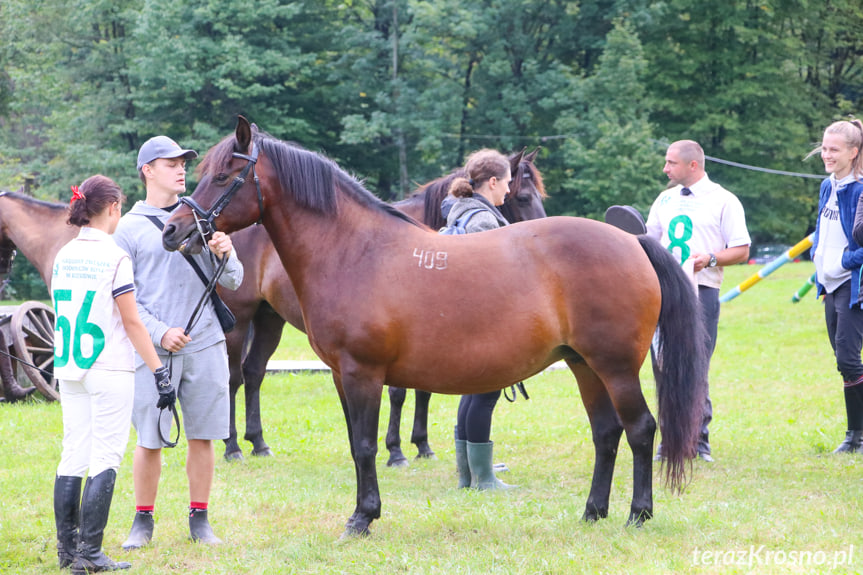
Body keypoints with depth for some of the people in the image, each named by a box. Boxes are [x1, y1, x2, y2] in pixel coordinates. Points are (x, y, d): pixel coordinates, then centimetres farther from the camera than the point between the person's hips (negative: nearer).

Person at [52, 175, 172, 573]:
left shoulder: (63, 256, 6)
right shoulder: (114, 257, -12)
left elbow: (61, 314, 13)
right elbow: (131, 322, -12)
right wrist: (158, 370, -7)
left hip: (69, 370, 7)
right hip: (109, 370, -7)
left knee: (73, 456, 12)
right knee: (105, 458, -3)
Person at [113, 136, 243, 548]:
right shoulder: (129, 228, 1)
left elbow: (233, 283, 11)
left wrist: (225, 256, -10)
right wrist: (160, 332, -12)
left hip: (206, 346, 3)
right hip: (155, 349, -3)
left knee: (203, 437, 5)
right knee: (150, 439, -1)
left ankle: (199, 519, 15)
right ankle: (143, 521, 12)